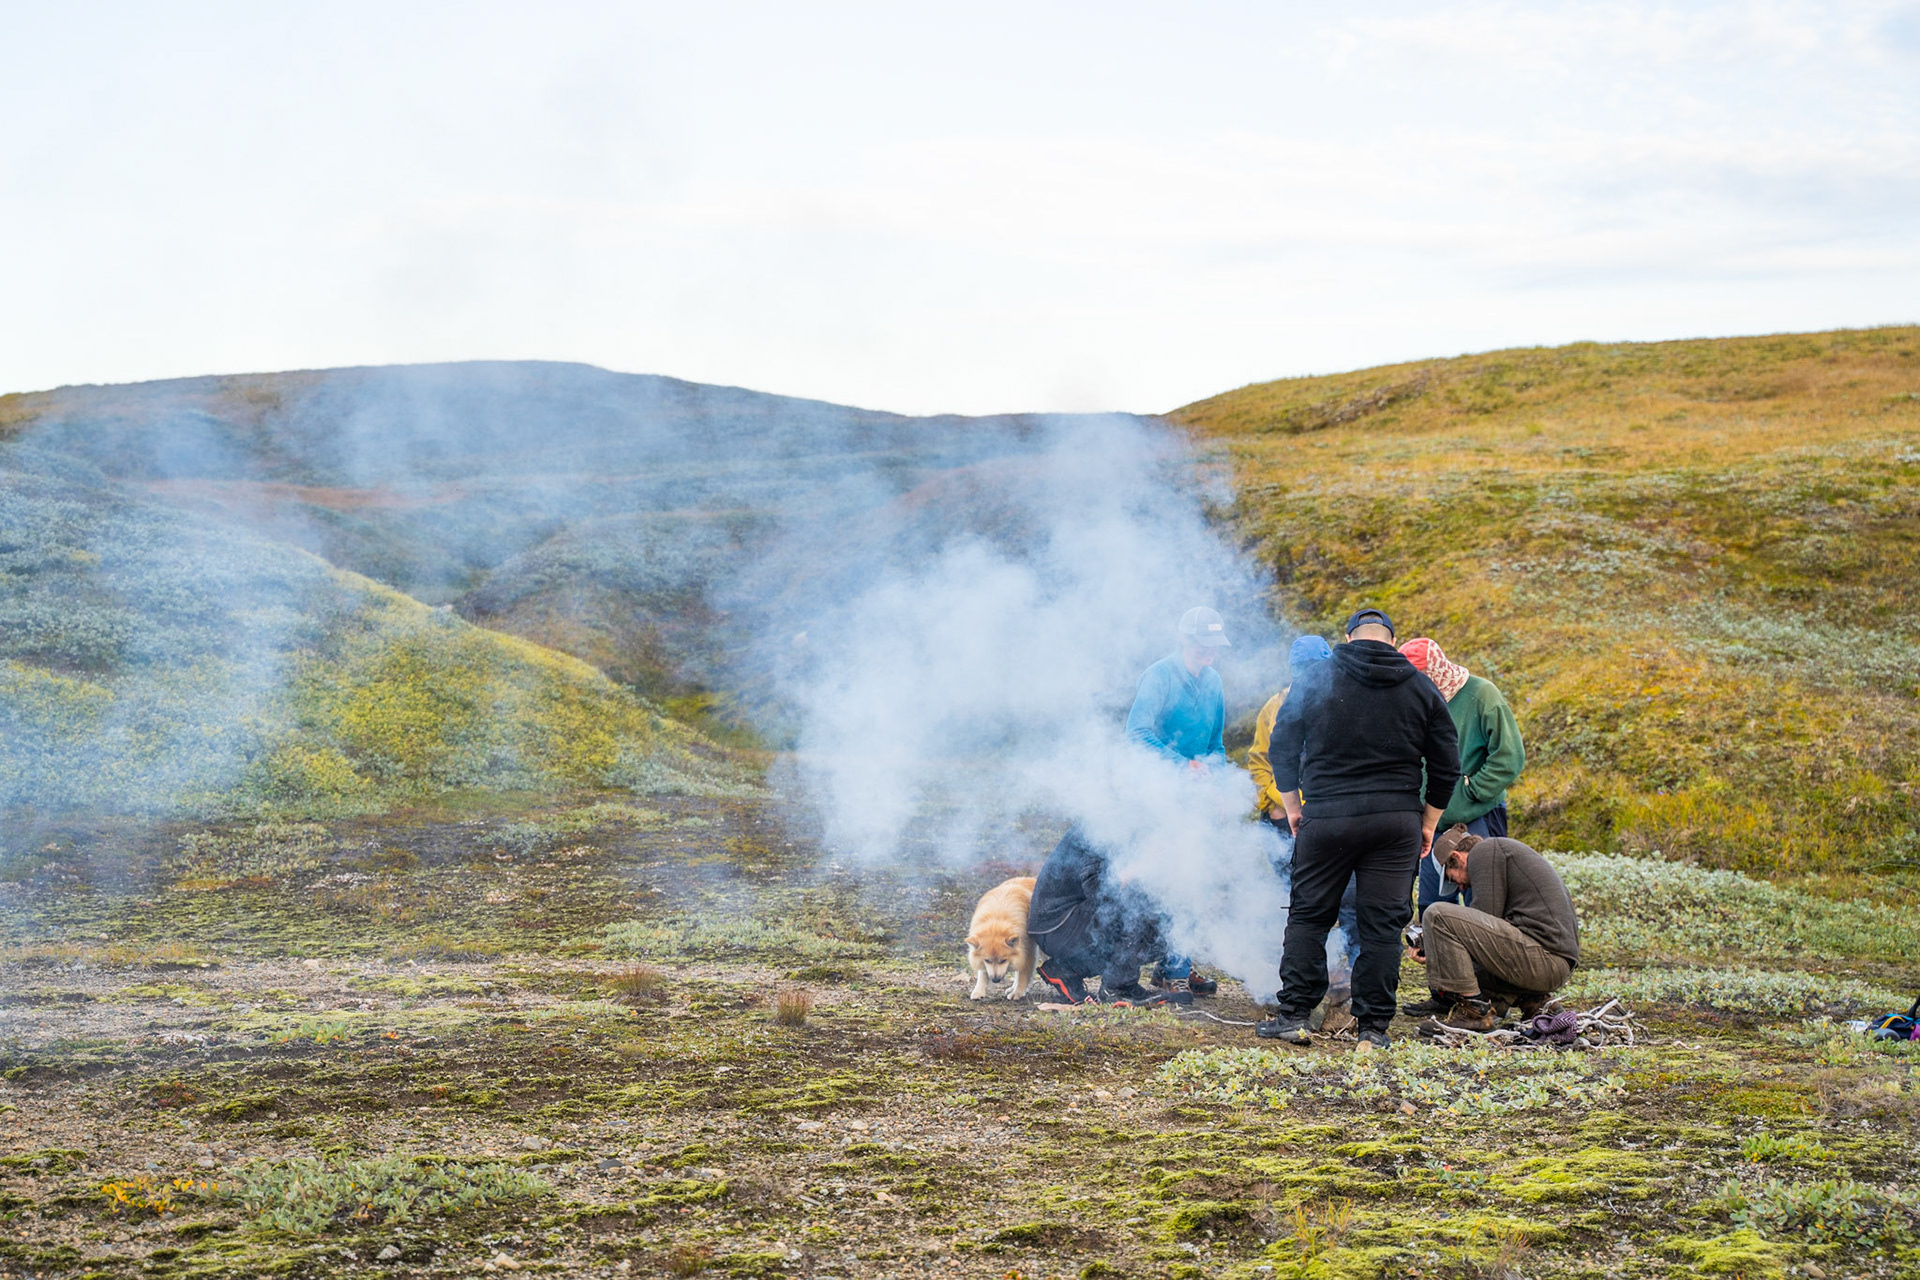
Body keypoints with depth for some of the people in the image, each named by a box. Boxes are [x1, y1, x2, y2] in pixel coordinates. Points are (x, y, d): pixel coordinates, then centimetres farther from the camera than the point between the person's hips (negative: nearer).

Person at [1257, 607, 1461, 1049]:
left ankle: (1294, 1016, 6)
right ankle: (1374, 1027, 4)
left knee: (1309, 915, 8)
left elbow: (1282, 748, 6)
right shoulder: (1422, 689, 7)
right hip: (1398, 821, 1)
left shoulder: (1316, 680, 3)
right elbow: (1446, 766, 9)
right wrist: (1428, 823, 16)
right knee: (1383, 923, 4)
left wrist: (1291, 807, 15)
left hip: (1328, 818, -1)